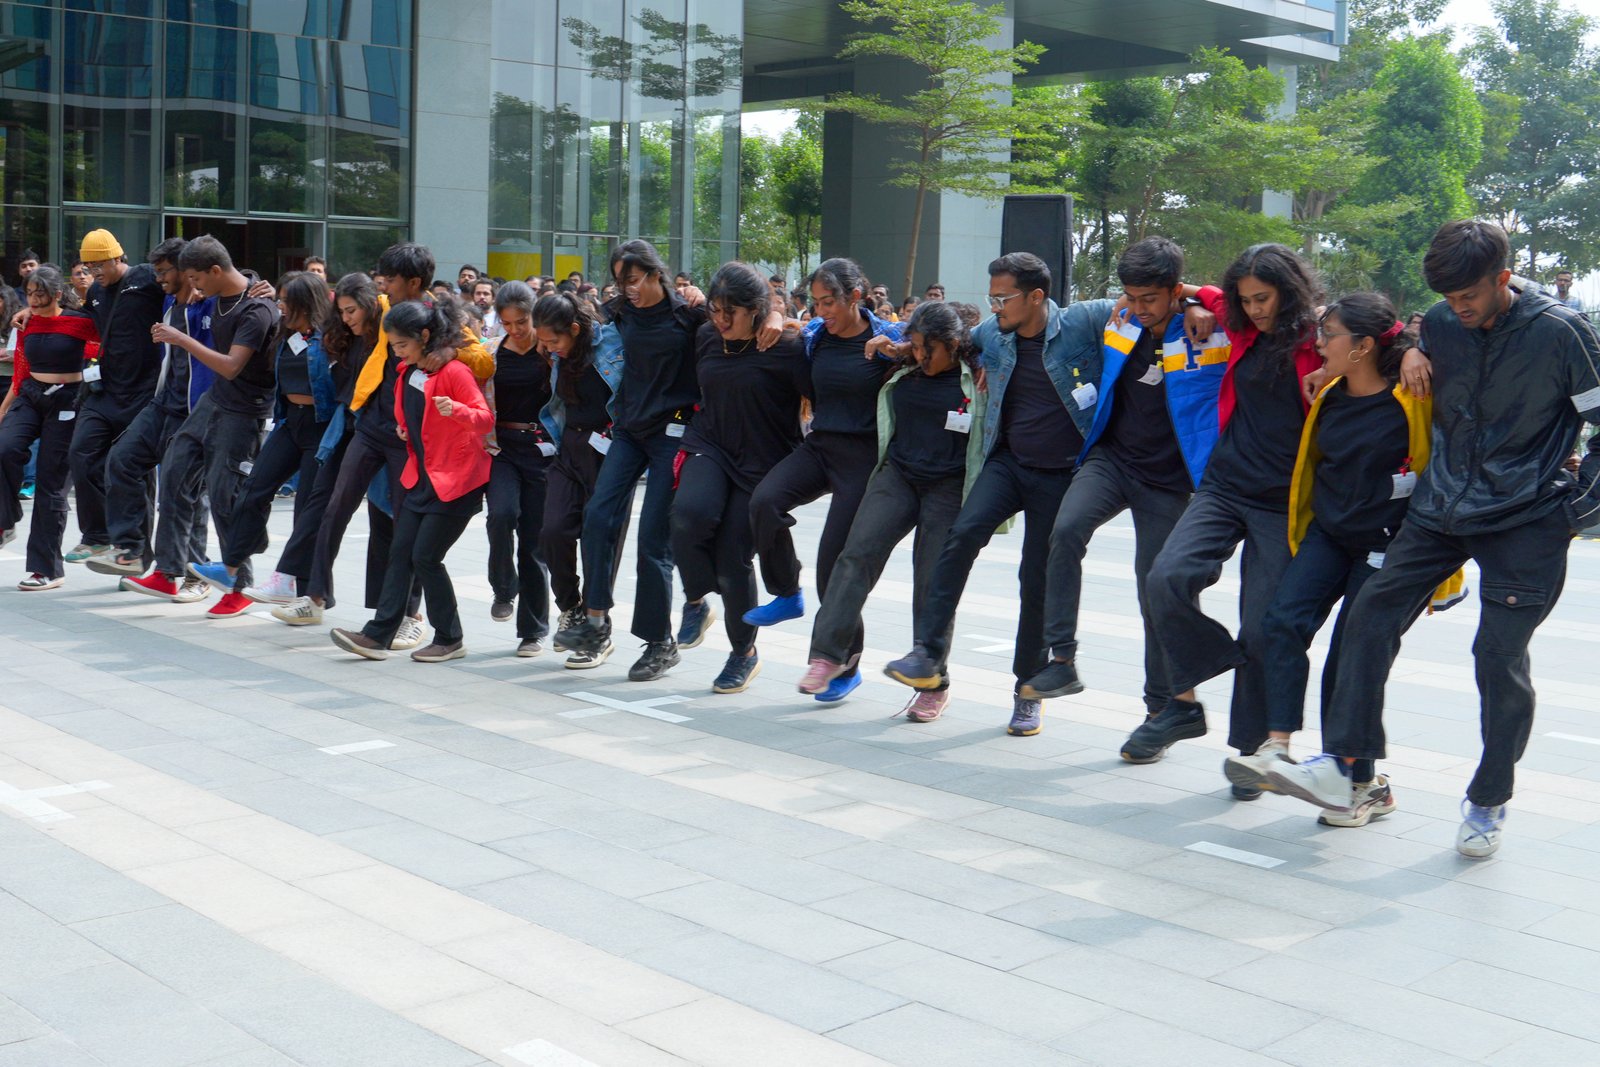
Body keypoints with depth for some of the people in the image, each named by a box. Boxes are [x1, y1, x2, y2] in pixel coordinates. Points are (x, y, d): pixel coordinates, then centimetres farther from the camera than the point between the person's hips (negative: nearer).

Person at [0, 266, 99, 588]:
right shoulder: (27, 324, 6)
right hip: (30, 397, 4)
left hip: (65, 402, -4)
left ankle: (48, 569, 6)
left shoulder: (80, 323, -10)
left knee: (51, 483, -2)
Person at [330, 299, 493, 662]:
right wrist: (406, 431, 9)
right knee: (400, 553, 4)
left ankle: (450, 639, 5)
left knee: (425, 557, -8)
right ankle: (378, 635, 5)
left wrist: (455, 409, -37)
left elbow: (487, 419, -19)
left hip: (455, 479, -8)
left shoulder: (453, 371, -15)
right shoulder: (406, 373, 11)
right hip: (421, 476, 8)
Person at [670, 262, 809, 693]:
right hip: (709, 448, 4)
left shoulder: (787, 347, -14)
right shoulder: (707, 336, 3)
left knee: (733, 560, -3)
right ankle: (696, 603, -1)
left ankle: (745, 653, 23)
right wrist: (692, 439, 18)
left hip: (761, 464, -3)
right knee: (690, 512, -28)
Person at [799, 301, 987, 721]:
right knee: (858, 553, -16)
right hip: (897, 474, 3)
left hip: (949, 488, -3)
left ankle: (933, 685, 11)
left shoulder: (977, 378, -3)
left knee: (933, 583, -2)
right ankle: (828, 654, -15)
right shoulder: (901, 372, 8)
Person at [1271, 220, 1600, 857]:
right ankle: (1340, 766, -8)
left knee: (1500, 654, -7)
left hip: (1526, 520, -4)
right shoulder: (1440, 325, 2)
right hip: (1439, 511, 5)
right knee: (1372, 614, -9)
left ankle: (1488, 801, 11)